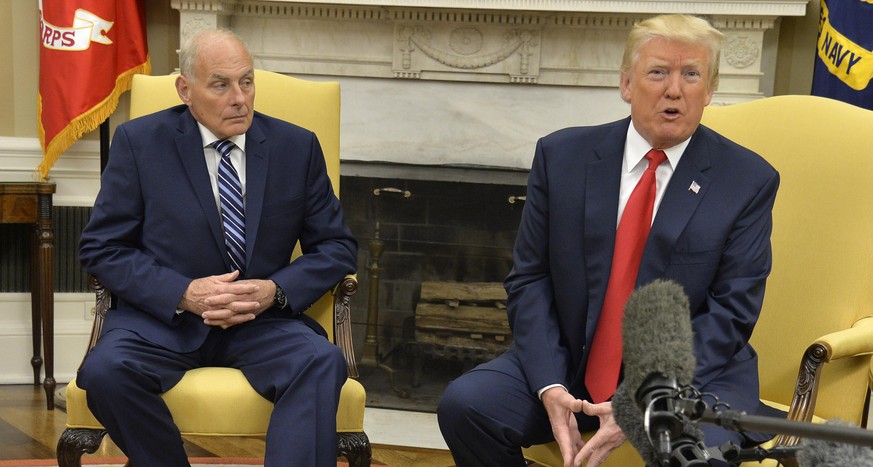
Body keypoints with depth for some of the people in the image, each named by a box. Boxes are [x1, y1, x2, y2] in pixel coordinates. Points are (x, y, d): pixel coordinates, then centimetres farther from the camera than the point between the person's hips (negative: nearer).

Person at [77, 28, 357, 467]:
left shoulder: (297, 146, 5)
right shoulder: (139, 142, 1)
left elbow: (337, 246, 7)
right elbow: (101, 247, 0)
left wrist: (276, 291, -12)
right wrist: (183, 293, -16)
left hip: (264, 319, 0)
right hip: (164, 314, 0)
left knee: (323, 362, -30)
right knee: (105, 370, -29)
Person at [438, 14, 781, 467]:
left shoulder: (748, 181, -3)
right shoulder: (562, 156, 1)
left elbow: (730, 311, -7)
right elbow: (529, 279, 1)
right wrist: (549, 386, -14)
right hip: (568, 365, 3)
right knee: (463, 404, -18)